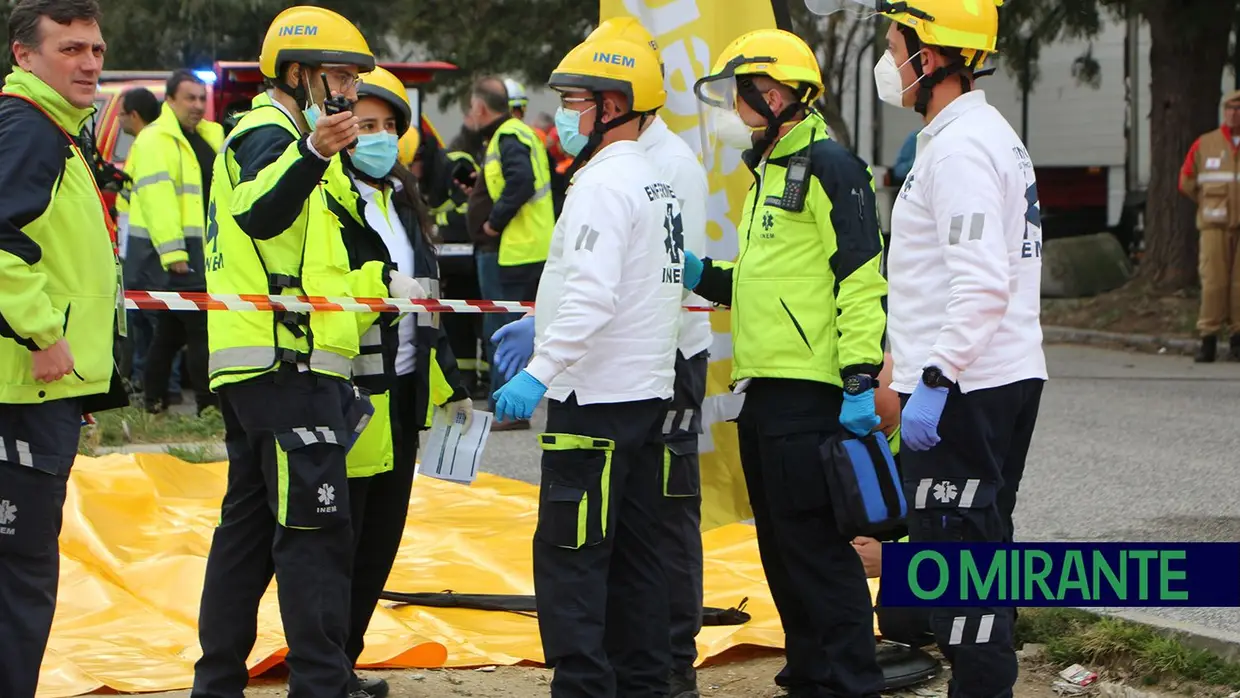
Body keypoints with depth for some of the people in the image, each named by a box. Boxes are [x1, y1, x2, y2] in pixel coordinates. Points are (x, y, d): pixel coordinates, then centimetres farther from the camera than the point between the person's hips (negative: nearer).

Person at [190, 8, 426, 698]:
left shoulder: (271, 137, 24)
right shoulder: (268, 134, -9)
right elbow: (259, 212, -35)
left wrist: (381, 281, 30)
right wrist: (312, 154, -52)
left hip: (254, 371, 11)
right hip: (286, 364, -11)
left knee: (249, 526, 13)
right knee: (316, 530, -11)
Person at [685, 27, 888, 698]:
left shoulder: (827, 166, -11)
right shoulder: (769, 172, 20)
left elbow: (862, 278, -18)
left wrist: (861, 377, -23)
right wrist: (704, 276, 12)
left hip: (808, 391, -10)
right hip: (764, 388, 10)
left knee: (815, 543, -9)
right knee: (782, 544, 14)